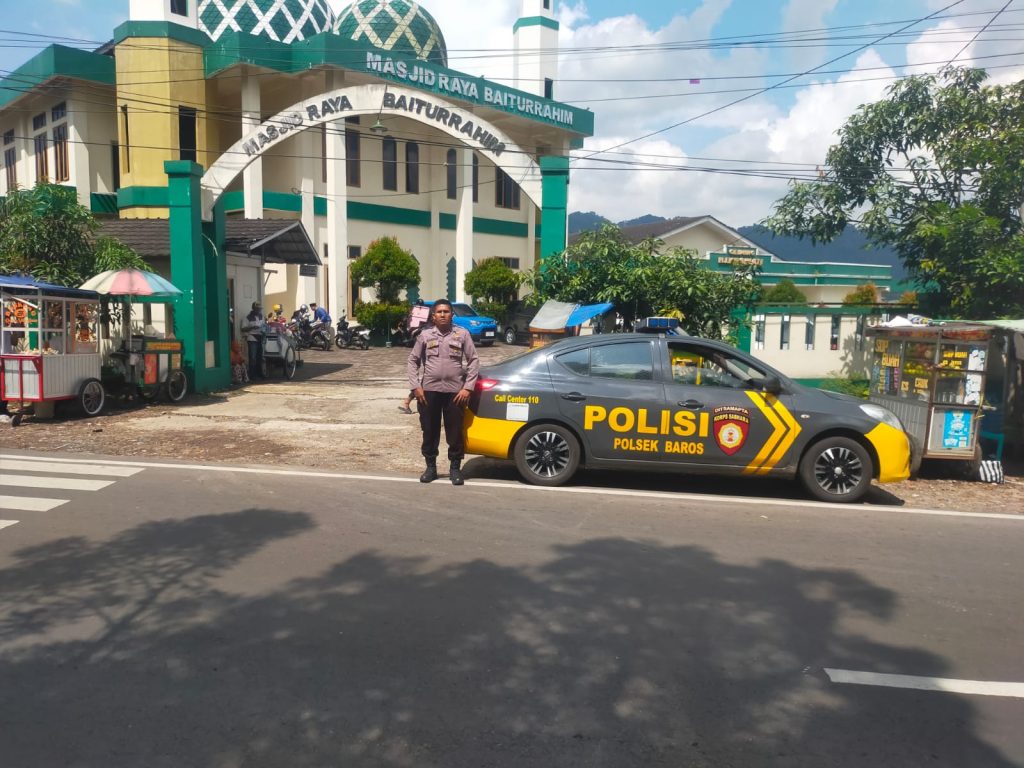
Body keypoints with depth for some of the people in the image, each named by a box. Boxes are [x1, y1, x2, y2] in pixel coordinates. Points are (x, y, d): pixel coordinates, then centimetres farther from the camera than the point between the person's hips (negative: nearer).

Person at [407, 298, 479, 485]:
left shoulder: (462, 334, 3)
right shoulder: (425, 335, 5)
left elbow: (474, 361, 3)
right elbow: (412, 361, 9)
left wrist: (467, 387, -5)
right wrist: (415, 386, -1)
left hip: (454, 391, -1)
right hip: (429, 391, 1)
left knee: (455, 432, 3)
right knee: (429, 431, 8)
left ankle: (455, 468, 17)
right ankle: (431, 467, 22)